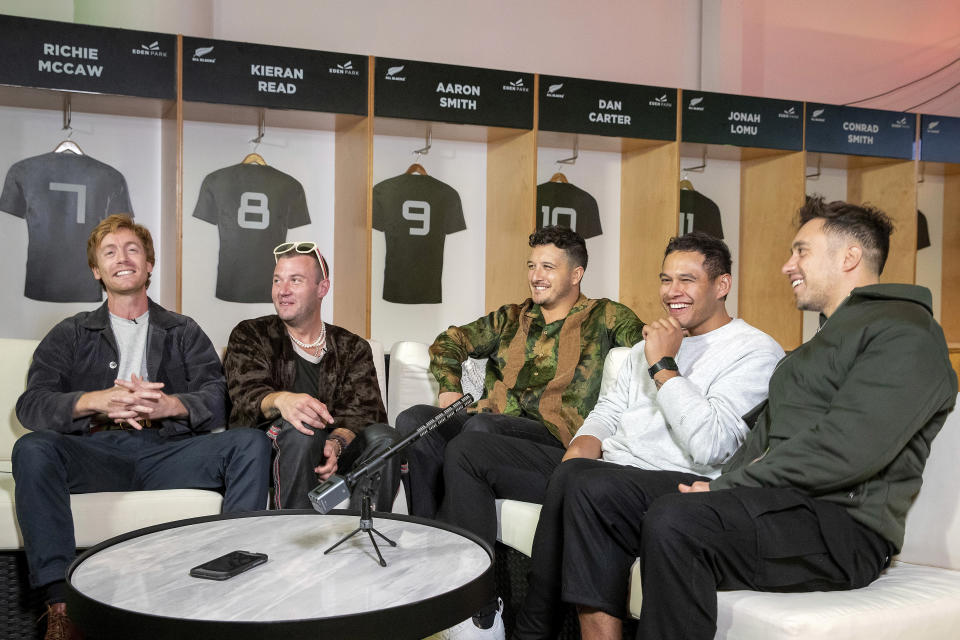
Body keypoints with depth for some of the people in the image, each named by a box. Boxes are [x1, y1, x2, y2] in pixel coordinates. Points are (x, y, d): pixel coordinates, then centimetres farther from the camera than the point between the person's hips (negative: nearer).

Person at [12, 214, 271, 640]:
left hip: (166, 451, 0)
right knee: (32, 449, -32)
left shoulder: (184, 333, 21)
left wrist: (169, 404, -20)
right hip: (95, 452, 0)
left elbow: (218, 401, 4)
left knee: (251, 443, -25)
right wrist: (98, 401, -19)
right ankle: (61, 605, -33)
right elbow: (31, 406, 3)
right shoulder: (71, 335, 20)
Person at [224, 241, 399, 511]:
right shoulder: (250, 335, 10)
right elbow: (247, 393, -8)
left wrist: (336, 443, -25)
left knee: (383, 437, -26)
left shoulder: (352, 348, 14)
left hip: (331, 451, 2)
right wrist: (281, 400, -34)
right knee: (299, 430, -34)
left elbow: (362, 409, -1)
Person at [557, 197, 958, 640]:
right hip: (769, 496, 9)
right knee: (594, 490, -5)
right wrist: (726, 484, 0)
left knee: (672, 520, -36)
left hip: (842, 522, -9)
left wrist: (727, 485, -15)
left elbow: (847, 450, -20)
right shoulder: (828, 335, 28)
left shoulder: (904, 332, -5)